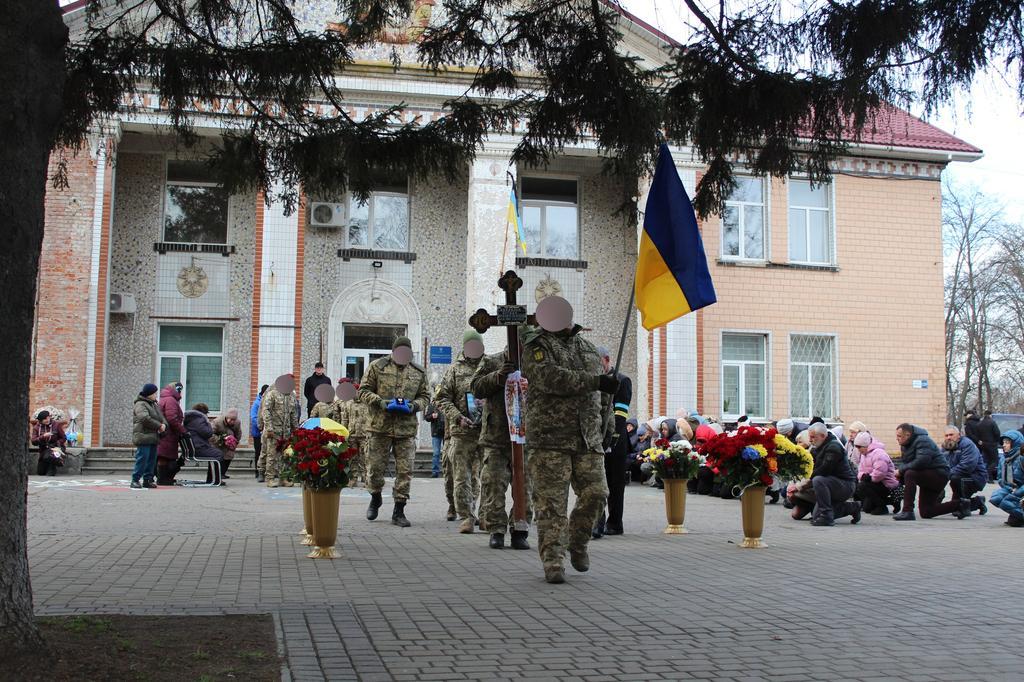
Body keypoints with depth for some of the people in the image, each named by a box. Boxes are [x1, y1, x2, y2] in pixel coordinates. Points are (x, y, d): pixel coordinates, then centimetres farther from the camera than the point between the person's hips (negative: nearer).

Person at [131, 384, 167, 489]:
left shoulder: (154, 405, 20)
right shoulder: (140, 405, -9)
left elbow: (161, 417, 19)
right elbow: (145, 418, -24)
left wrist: (164, 424, -4)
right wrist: (159, 426, -18)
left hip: (153, 437, 9)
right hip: (143, 437, -9)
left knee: (152, 460, 9)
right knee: (142, 459, -10)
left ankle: (148, 480, 15)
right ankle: (135, 480, -4)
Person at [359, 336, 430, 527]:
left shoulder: (419, 372, 9)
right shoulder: (377, 366, 1)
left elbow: (425, 396, 16)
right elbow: (364, 390, 2)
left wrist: (415, 405, -6)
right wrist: (380, 402, -14)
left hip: (407, 428, 1)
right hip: (380, 426, -1)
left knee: (405, 470, -1)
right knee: (376, 466, 7)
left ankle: (399, 511, 8)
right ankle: (375, 497, 35)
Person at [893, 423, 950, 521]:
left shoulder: (922, 441, -22)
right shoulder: (905, 444, 8)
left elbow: (921, 462, -34)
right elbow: (903, 462, 14)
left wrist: (901, 470, -23)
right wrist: (900, 471, -12)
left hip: (939, 474, -11)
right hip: (928, 475, 11)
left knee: (909, 474, -34)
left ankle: (908, 512, -35)